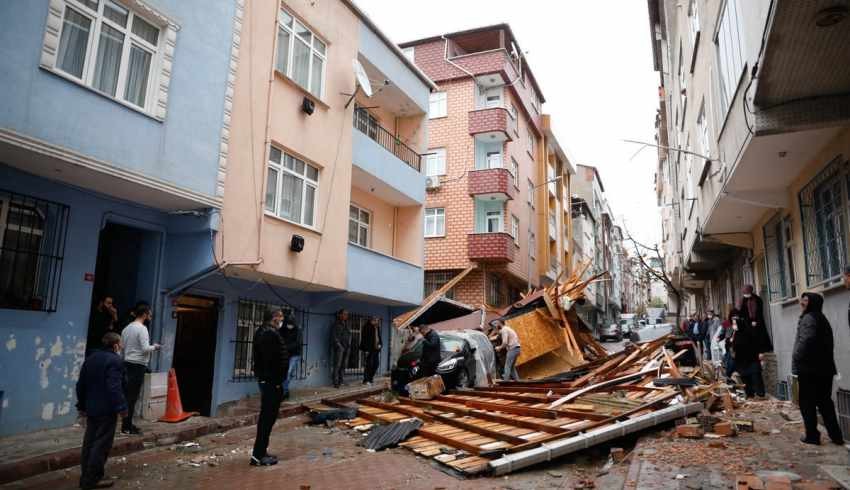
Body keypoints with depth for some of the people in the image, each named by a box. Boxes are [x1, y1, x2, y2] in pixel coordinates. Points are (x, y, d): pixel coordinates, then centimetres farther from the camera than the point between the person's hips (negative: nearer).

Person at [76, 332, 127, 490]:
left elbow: (80, 385, 15)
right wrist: (121, 407, -17)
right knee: (101, 445, -1)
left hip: (91, 408, 9)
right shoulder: (115, 361, -16)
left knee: (89, 442, 15)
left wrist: (81, 406, 23)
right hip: (106, 410, -9)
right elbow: (114, 388, -24)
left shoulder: (90, 358, 11)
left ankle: (85, 477, 22)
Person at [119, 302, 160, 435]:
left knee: (128, 396, 13)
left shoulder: (126, 328, 12)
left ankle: (127, 424, 19)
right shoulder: (142, 328, -14)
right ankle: (127, 426, 0)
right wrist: (154, 346, -1)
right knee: (132, 397, -4)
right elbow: (145, 348, -19)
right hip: (138, 366, -9)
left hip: (127, 364, 9)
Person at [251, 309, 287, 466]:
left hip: (263, 379, 11)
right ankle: (259, 455, -1)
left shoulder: (261, 332, 14)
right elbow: (276, 360, -24)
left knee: (265, 415, 17)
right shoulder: (271, 334, -18)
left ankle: (261, 451, 25)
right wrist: (278, 381, -19)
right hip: (272, 381, -11)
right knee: (268, 416, -5)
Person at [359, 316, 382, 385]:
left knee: (376, 364, 8)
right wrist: (366, 349, -16)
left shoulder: (377, 327, 12)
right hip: (369, 349, -7)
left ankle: (371, 377, 23)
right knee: (369, 364, -6)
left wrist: (380, 344, 7)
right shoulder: (367, 327, -9)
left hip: (376, 348, 7)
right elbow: (364, 339, -12)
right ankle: (366, 380, 4)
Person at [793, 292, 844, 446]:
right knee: (824, 402, 15)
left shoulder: (808, 318, -12)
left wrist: (796, 360, -17)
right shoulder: (822, 319, 19)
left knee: (807, 403, 0)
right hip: (824, 367, 9)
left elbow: (806, 340, -27)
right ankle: (836, 435, 16)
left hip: (809, 368, -9)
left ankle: (812, 435, 3)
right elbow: (825, 344, 22)